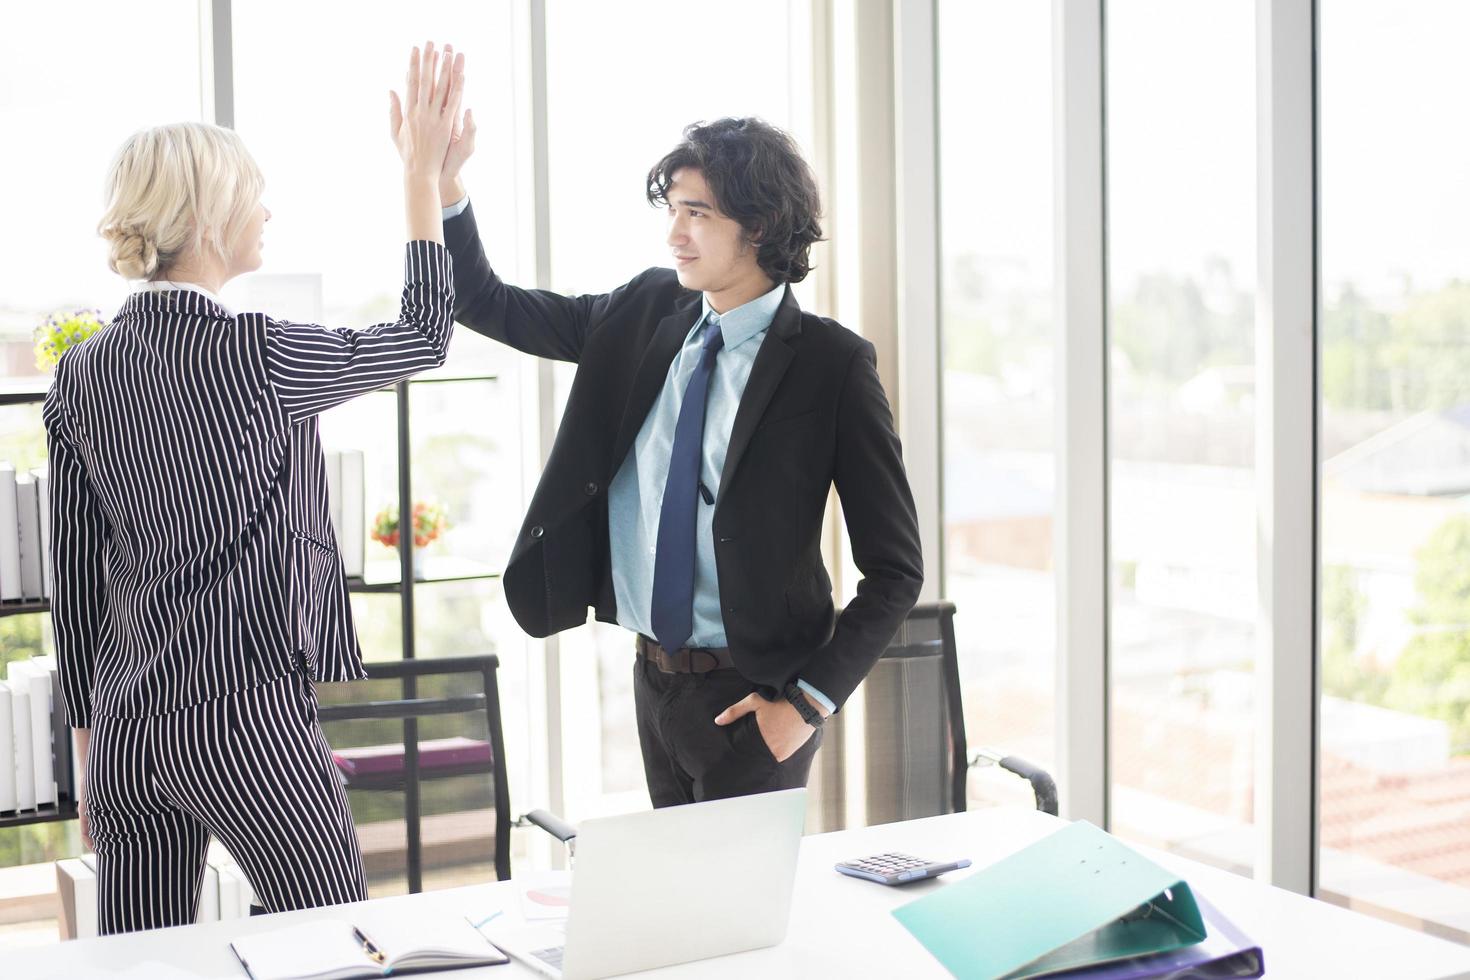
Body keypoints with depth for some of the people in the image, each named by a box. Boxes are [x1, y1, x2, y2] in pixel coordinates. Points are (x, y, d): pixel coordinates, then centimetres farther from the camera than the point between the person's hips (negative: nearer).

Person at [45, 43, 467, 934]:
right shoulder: (250, 355, -14)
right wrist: (423, 170, 8)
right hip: (245, 717, -6)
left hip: (128, 726, 7)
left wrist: (90, 739, 19)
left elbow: (75, 577, 10)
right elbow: (424, 336, 2)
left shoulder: (82, 374, 4)